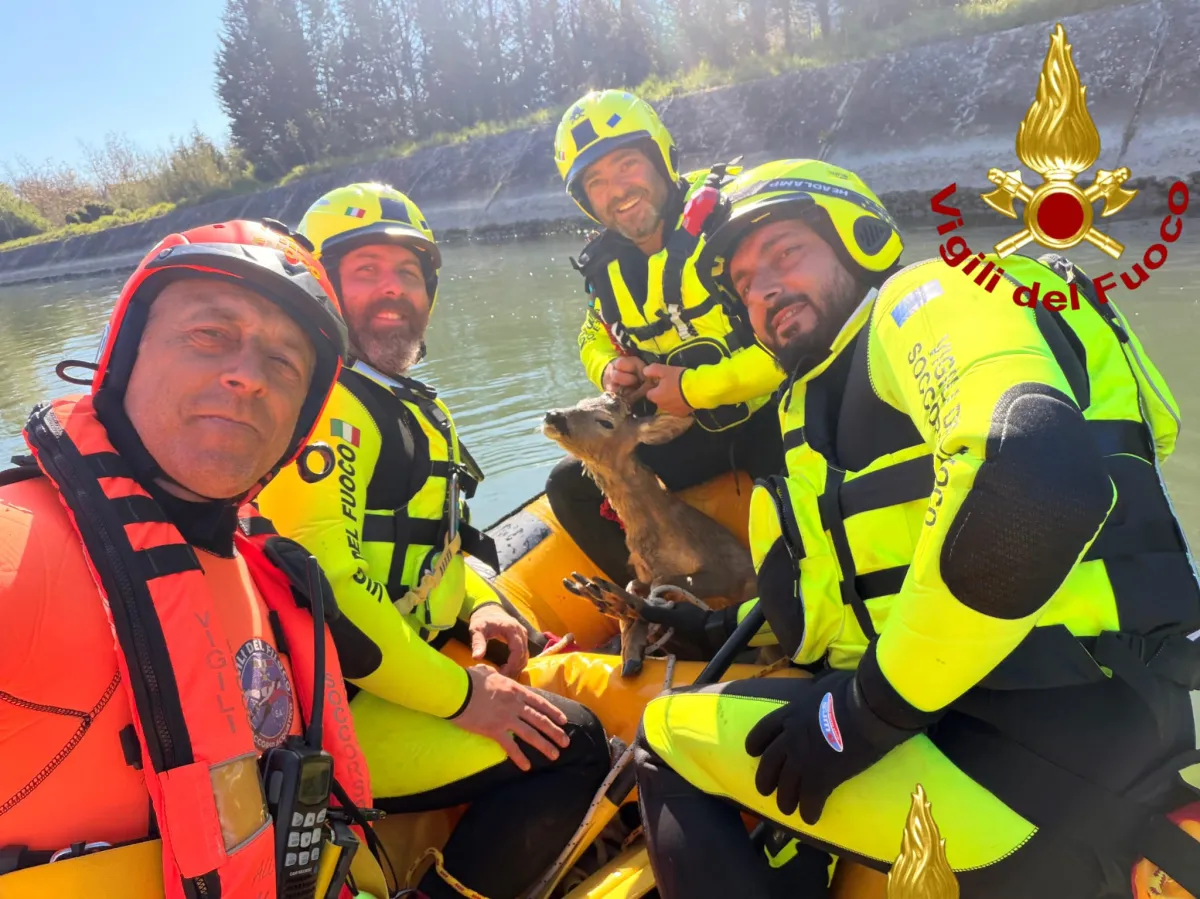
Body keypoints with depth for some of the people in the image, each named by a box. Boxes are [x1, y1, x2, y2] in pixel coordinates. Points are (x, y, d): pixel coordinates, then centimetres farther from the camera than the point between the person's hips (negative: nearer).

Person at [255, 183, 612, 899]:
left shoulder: (412, 406, 17)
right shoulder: (324, 402, -16)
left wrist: (482, 606, 3)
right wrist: (460, 695, -21)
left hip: (411, 662, 10)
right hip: (332, 707, -10)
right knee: (568, 743, -18)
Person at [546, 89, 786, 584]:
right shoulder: (607, 263, 3)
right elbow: (595, 337, 22)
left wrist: (697, 388, -21)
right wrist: (610, 369, -4)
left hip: (777, 410, -6)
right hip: (692, 430, 7)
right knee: (572, 486, 1)